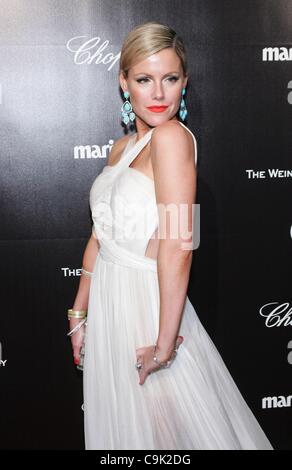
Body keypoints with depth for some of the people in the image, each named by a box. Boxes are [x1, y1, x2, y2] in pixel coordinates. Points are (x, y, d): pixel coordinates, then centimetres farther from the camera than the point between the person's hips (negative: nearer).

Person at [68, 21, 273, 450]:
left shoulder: (173, 136, -17)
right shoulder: (123, 147, 8)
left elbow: (177, 246, -23)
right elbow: (99, 236, 11)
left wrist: (165, 344, -23)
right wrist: (79, 314, 13)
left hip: (146, 304, -8)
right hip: (108, 302, 8)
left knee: (166, 426, 10)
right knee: (120, 424, 21)